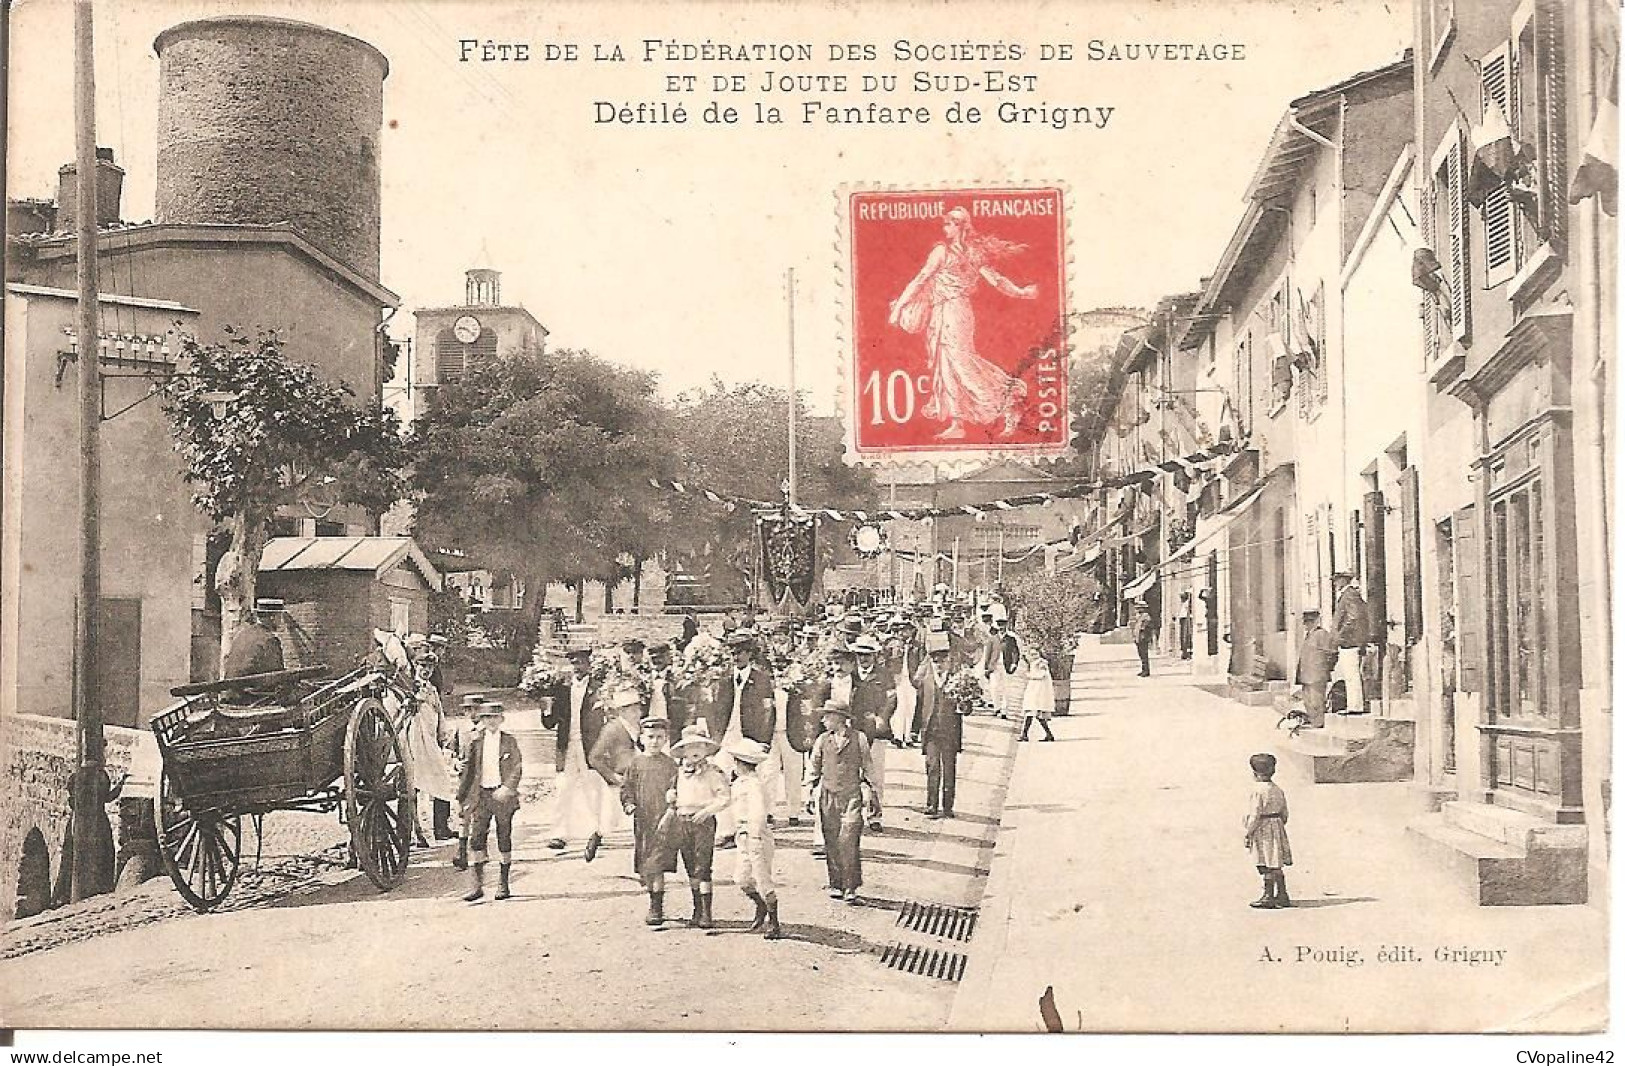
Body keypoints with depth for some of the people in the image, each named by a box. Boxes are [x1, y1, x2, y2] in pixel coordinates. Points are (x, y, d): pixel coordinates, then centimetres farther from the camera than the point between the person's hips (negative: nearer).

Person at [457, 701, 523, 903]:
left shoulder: (509, 741, 1)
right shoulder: (477, 742, 8)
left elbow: (517, 767, -6)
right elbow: (470, 769, 14)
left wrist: (507, 788, -19)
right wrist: (463, 795, 12)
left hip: (502, 794, -2)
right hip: (481, 794, 2)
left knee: (504, 839, 3)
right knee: (476, 837, -6)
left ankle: (503, 884, 13)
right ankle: (478, 884, -1)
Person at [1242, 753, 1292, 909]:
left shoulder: (1257, 791, -15)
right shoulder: (1278, 790, 9)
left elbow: (1255, 816, -18)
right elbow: (1284, 814, 13)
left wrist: (1248, 834, -12)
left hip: (1262, 831, -8)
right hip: (1277, 828, 8)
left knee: (1267, 866, -3)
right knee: (1276, 865, 15)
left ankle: (1268, 897, 1)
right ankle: (1282, 895, 20)